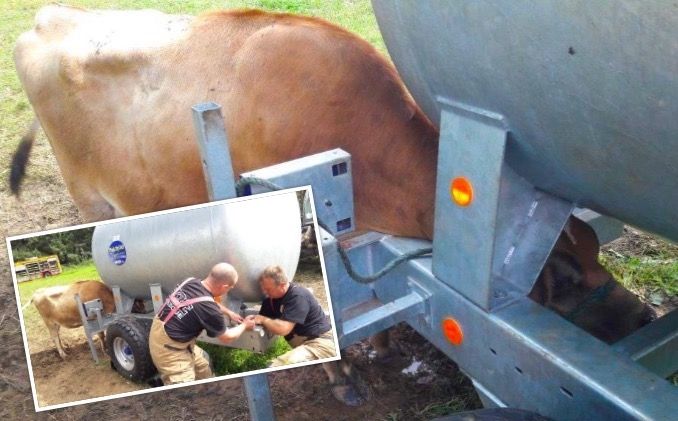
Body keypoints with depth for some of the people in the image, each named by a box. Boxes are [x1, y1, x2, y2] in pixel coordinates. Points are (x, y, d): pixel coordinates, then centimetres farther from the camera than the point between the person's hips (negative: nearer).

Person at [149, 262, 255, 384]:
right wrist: (245, 326, 9)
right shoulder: (209, 309, -28)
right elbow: (226, 338, -7)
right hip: (167, 347, -9)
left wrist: (229, 312, 23)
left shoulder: (191, 282, -7)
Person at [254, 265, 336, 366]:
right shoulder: (271, 298, 8)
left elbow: (283, 329, -25)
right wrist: (252, 321, -9)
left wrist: (263, 320, -9)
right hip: (305, 343, 11)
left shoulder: (297, 296, -19)